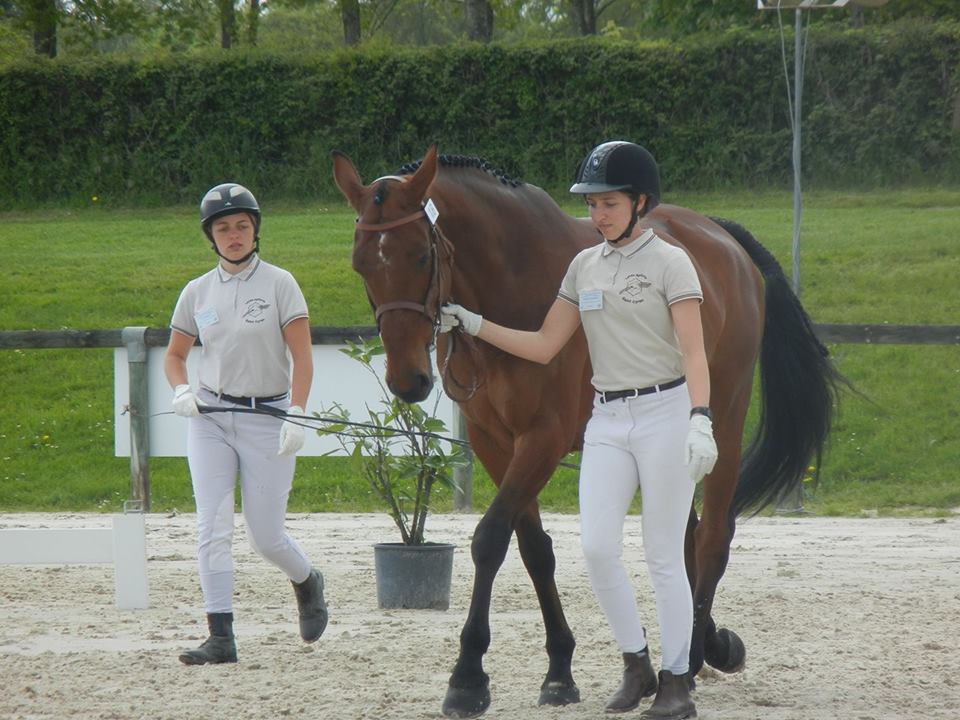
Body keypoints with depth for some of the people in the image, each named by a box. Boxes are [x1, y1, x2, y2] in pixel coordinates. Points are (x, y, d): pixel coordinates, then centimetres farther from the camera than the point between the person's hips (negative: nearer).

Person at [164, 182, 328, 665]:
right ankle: (220, 637, -11)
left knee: (266, 536, 1)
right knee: (212, 529, -10)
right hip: (210, 421, 3)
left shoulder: (278, 284, -3)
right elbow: (175, 354, 16)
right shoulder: (198, 292, 7)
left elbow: (302, 356, -7)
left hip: (267, 419, -3)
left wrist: (296, 415, -19)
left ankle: (306, 582, 34)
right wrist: (182, 391, -5)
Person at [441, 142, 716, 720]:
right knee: (597, 547, -7)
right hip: (608, 422, 5)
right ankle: (637, 665, 9)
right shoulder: (585, 266, 12)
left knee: (664, 556, -2)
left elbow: (694, 353, -13)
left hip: (666, 412, -5)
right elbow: (543, 347, 14)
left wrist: (700, 421, -26)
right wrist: (472, 324, 5)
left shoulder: (669, 262, -5)